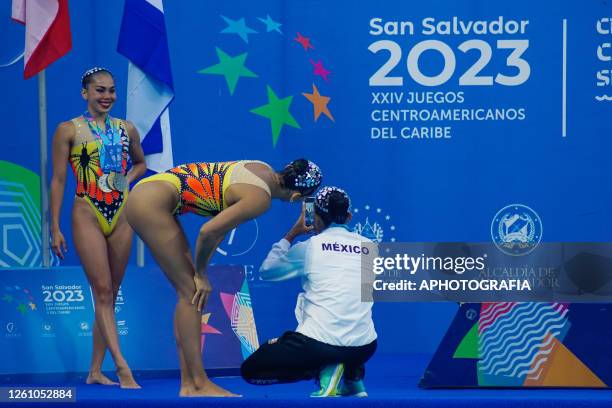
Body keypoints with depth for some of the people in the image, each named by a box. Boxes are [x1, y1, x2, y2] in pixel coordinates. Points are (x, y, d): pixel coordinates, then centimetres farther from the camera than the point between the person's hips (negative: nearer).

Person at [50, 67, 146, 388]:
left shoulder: (126, 129, 10)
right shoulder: (69, 130, -1)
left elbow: (140, 163, 28)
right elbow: (58, 180, -1)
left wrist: (128, 179, 4)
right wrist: (55, 228, -6)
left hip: (121, 216, 5)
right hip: (88, 215, -5)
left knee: (110, 295, 5)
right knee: (102, 292, -12)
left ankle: (95, 371, 11)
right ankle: (122, 367, -19)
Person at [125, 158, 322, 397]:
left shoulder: (265, 171, 8)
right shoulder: (261, 198, -18)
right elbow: (208, 232, -22)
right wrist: (201, 273, -6)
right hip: (150, 204, -10)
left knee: (188, 291, 9)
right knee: (191, 291, -8)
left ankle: (188, 384, 9)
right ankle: (199, 385, -7)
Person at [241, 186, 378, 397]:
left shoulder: (309, 247, -1)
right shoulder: (371, 248, 7)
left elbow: (267, 270, 13)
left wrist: (291, 235, 24)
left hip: (317, 344, -5)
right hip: (364, 348, 5)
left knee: (250, 370, 12)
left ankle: (325, 370, -5)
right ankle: (353, 377, 12)